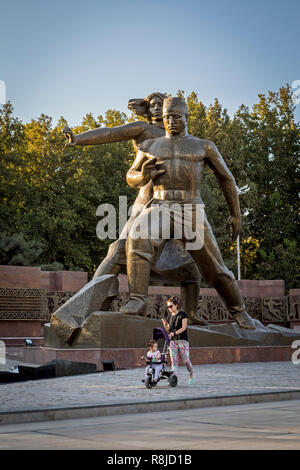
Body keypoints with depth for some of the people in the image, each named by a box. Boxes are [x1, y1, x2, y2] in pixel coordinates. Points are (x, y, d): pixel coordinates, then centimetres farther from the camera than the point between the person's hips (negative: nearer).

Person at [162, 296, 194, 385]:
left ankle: (191, 376, 18)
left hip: (182, 340, -5)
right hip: (173, 341, 5)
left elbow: (183, 328, -12)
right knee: (173, 360, -3)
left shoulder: (182, 314, -3)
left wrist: (175, 333, -25)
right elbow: (168, 330, 16)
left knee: (185, 360, -3)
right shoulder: (171, 316, 15)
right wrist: (165, 324, -3)